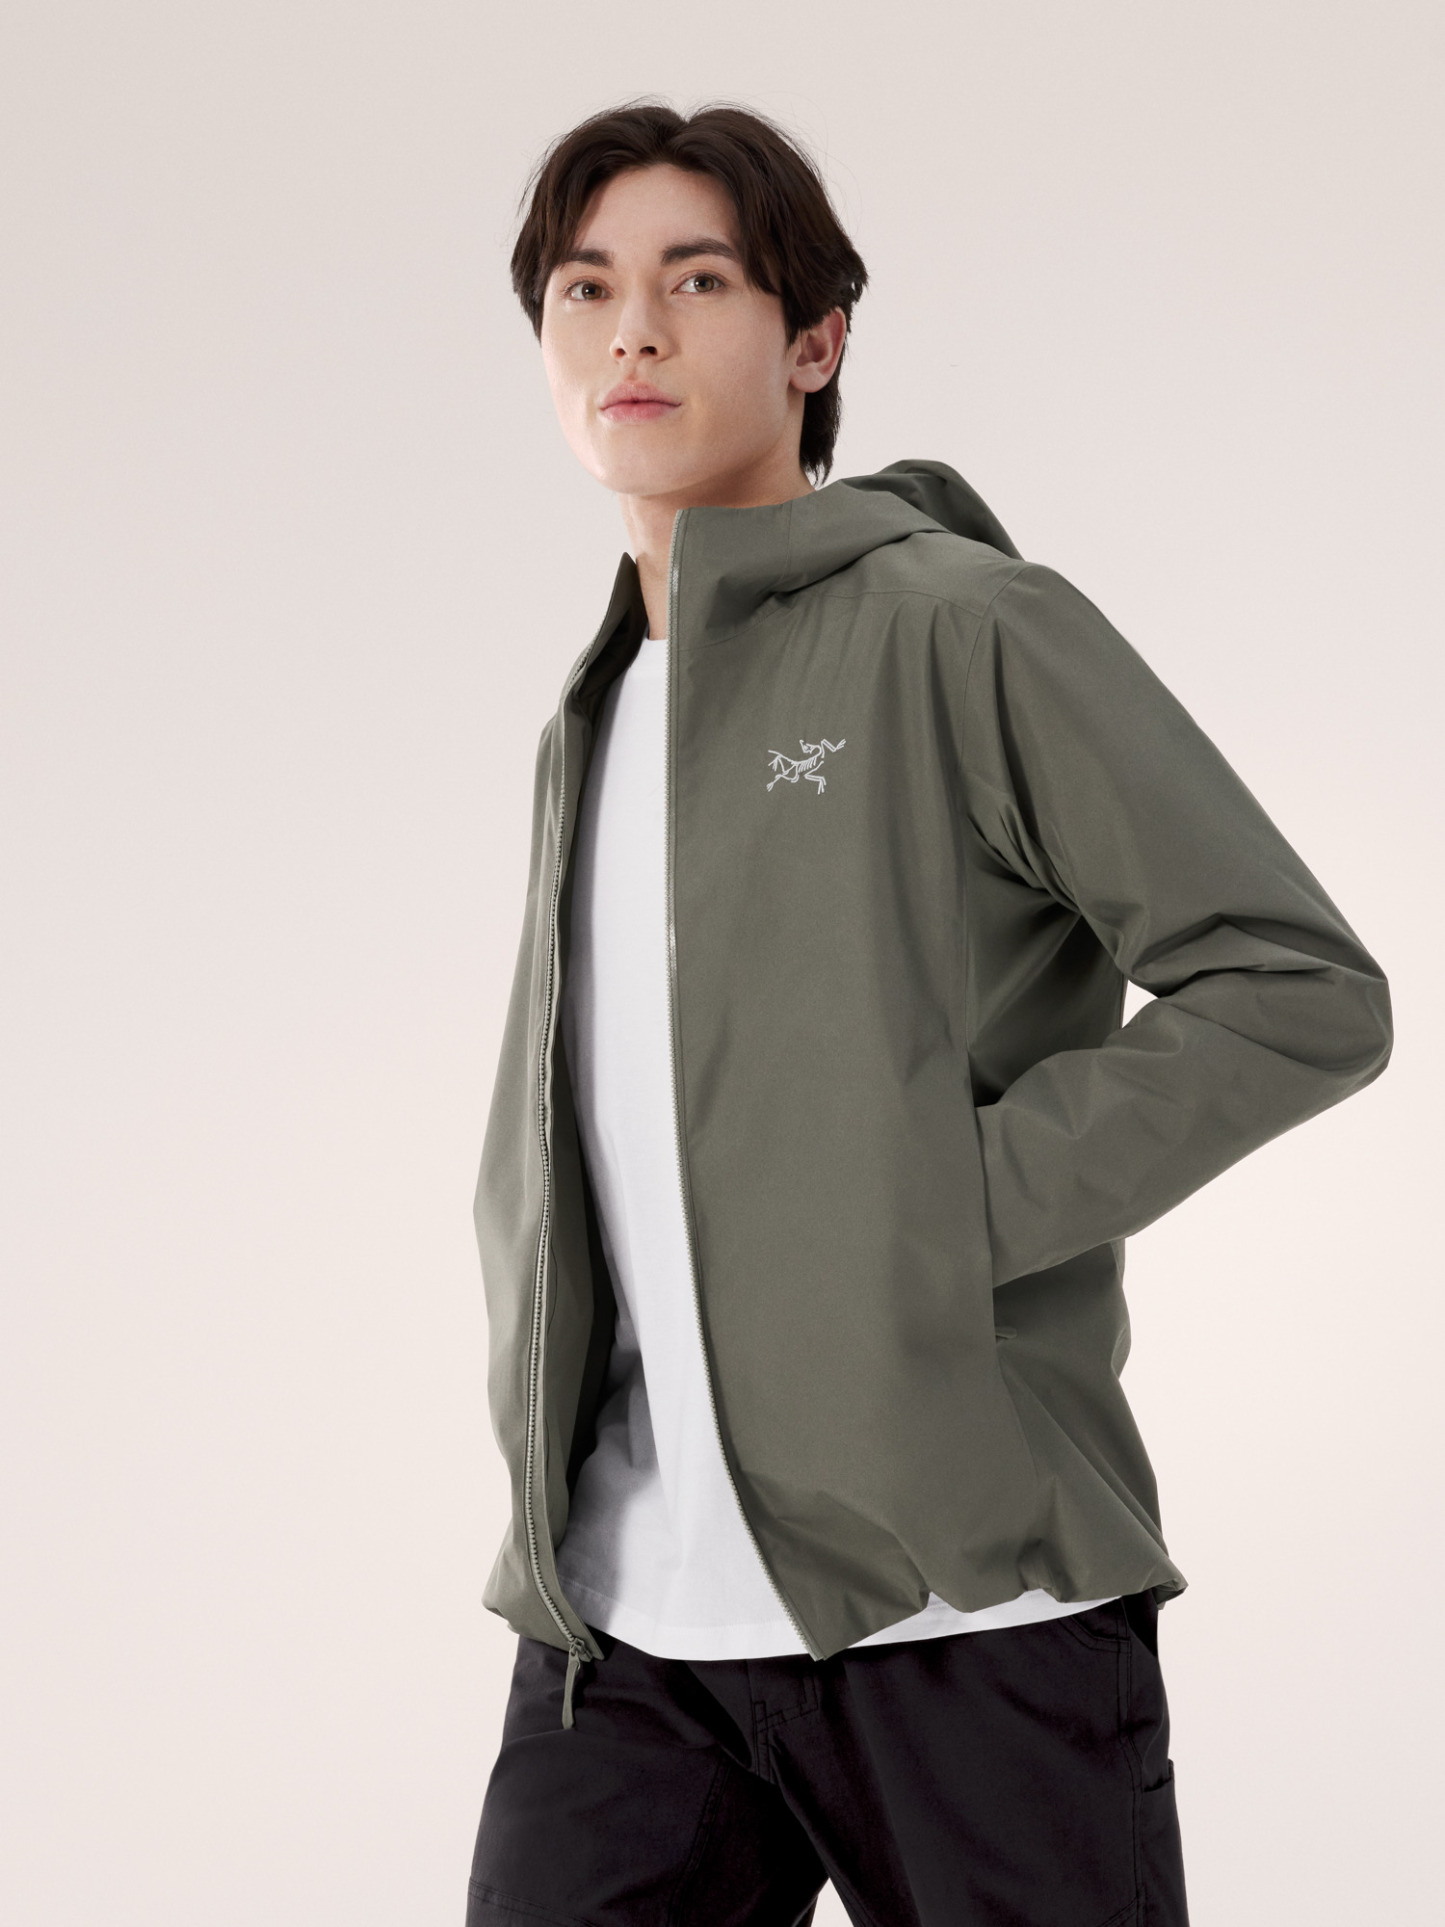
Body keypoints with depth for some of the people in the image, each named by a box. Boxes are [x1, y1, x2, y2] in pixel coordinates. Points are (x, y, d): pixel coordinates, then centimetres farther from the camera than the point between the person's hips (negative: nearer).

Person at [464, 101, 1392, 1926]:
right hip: (623, 1611, 6)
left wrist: (946, 1211, -14)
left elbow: (1303, 992, -10)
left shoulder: (966, 624, -4)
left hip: (962, 1589, -5)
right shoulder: (592, 718, 18)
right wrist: (539, 1435, 10)